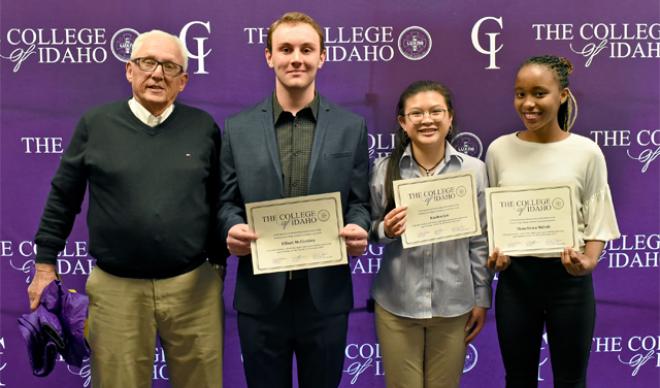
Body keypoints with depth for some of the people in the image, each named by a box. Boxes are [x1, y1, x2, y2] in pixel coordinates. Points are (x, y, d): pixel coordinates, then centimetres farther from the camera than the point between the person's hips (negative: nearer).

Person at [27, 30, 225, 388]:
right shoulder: (95, 124, 1)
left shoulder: (204, 127, 2)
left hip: (194, 286, 1)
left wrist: (218, 263, 10)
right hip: (116, 289, 0)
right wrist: (45, 264, 6)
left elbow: (217, 201, 8)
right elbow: (62, 199, 7)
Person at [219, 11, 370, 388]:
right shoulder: (237, 128, 4)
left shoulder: (352, 126, 3)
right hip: (259, 295, 0)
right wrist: (232, 228, -16)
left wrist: (358, 229, -17)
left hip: (326, 295, 0)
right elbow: (226, 201, 5)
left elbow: (359, 201, 4)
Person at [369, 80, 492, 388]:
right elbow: (372, 230, 5)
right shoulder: (384, 169, -5)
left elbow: (480, 240, 2)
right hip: (396, 304, 0)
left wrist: (481, 300, 4)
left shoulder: (473, 169, -3)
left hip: (453, 304, 1)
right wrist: (385, 230, -17)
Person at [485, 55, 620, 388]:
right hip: (515, 275, 1)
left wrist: (588, 261, -19)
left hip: (569, 277, -1)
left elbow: (598, 221, -2)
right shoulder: (499, 149, -1)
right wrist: (494, 252, -11)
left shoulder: (586, 152, -5)